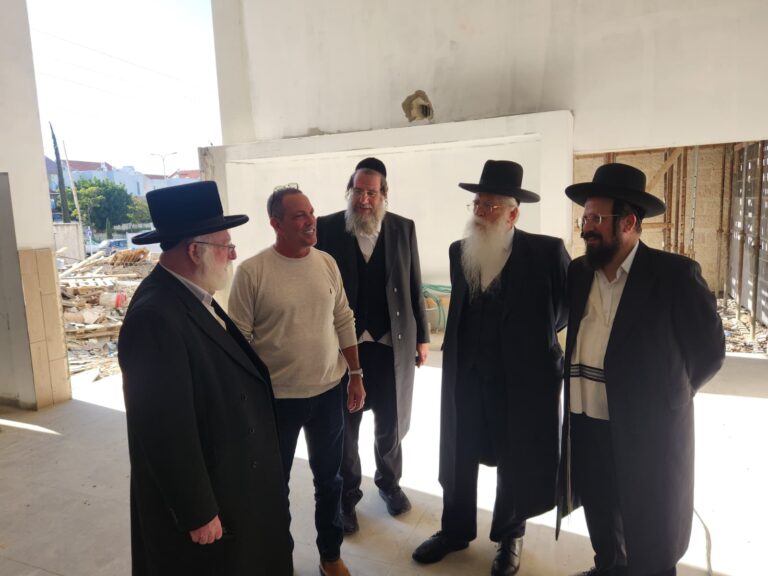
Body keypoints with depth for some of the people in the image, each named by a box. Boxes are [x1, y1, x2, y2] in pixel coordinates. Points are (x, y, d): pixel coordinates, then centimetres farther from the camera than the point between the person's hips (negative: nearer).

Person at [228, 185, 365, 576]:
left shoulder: (327, 263, 0)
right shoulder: (251, 271, -14)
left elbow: (344, 322, 6)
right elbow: (239, 338, -9)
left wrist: (356, 376, 6)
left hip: (329, 392, 4)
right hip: (276, 397, -3)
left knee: (329, 479, 19)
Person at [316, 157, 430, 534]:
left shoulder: (403, 229, 1)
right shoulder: (326, 228, -6)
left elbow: (414, 288, 5)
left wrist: (422, 337, 6)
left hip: (394, 344, 2)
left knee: (392, 423, 18)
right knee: (344, 426, 13)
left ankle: (389, 481, 43)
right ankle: (347, 495, 35)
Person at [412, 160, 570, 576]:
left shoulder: (547, 251, -12)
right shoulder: (459, 251, 1)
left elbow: (571, 304, 1)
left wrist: (536, 336, 4)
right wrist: (472, 345, 9)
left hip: (521, 377, -3)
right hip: (465, 375, 4)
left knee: (515, 462, 15)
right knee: (457, 458, 16)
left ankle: (509, 537, 39)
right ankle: (455, 530, 39)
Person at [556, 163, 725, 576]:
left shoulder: (675, 274, -11)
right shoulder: (579, 273, 3)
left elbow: (710, 348, -5)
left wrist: (666, 398, -2)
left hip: (647, 430, -4)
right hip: (585, 427, 5)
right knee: (601, 523, 24)